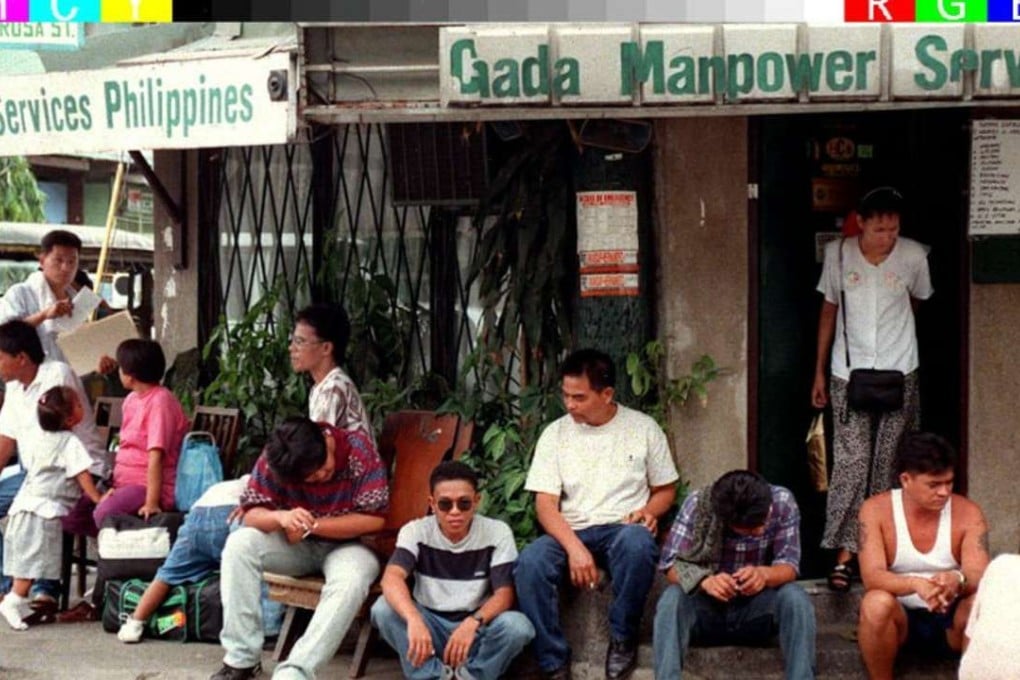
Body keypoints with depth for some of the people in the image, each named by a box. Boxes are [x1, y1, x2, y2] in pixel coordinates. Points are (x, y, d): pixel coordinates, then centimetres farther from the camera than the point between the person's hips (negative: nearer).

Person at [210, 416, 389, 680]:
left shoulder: (359, 450, -20)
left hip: (347, 546, -3)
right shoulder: (274, 459, -14)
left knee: (352, 580, -37)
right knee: (239, 543, -24)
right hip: (297, 546, 3)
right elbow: (251, 514, -14)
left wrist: (311, 525, -22)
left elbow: (374, 519, -20)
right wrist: (280, 517, -37)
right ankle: (241, 658, -22)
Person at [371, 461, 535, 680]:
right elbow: (392, 578, -28)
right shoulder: (416, 532, -10)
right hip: (431, 626, 1)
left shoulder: (497, 533, -10)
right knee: (384, 609, -28)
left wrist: (472, 623, -39)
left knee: (517, 626, -32)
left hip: (476, 629, 0)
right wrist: (414, 620, -48)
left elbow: (504, 594, -17)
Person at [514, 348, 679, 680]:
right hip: (570, 531, 1)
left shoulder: (643, 428, 6)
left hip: (623, 529, -1)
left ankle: (623, 638, -15)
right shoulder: (556, 433, 6)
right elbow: (545, 503, -1)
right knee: (530, 562, -33)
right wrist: (574, 547, -19)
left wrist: (649, 511, -11)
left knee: (637, 543, -39)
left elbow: (665, 489, 14)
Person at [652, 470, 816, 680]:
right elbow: (672, 564, -19)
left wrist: (764, 574, -40)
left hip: (756, 611, 1)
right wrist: (704, 581, -41)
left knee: (795, 597, -30)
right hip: (705, 608, -1)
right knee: (673, 598, -33)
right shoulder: (698, 504, -18)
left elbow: (789, 566, -16)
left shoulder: (782, 503, -14)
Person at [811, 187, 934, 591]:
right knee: (851, 461, -6)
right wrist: (819, 372, 10)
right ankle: (845, 553, -5)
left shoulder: (913, 257, -5)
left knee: (888, 464, 4)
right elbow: (829, 311, 7)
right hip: (849, 375, -1)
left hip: (900, 375, 1)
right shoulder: (838, 254, -3)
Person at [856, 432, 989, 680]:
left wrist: (958, 580, -42)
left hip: (950, 619, 1)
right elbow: (872, 576, -21)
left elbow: (980, 577, -17)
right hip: (899, 618, -1)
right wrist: (915, 584, -42)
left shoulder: (968, 513, -7)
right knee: (876, 603, -34)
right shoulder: (876, 510, -11)